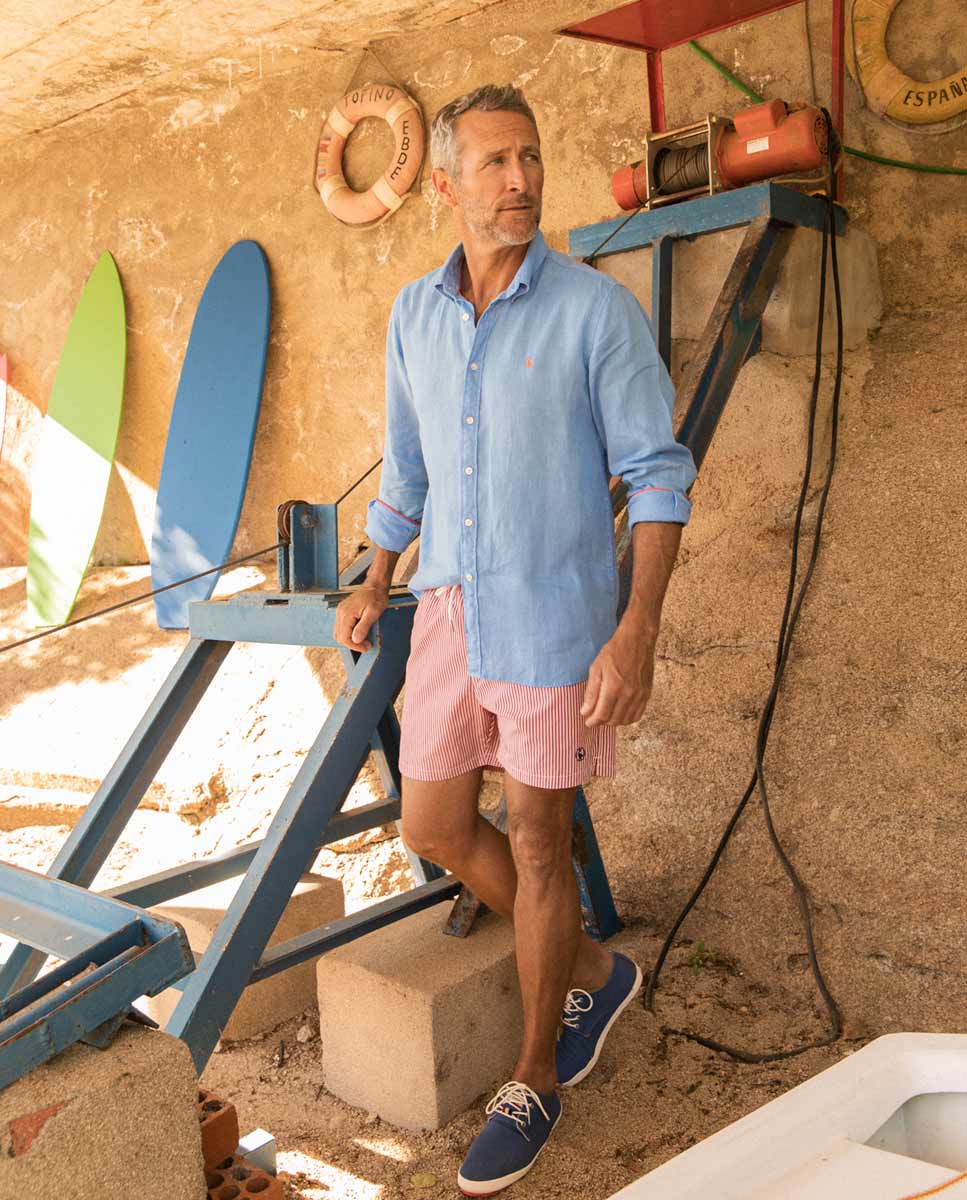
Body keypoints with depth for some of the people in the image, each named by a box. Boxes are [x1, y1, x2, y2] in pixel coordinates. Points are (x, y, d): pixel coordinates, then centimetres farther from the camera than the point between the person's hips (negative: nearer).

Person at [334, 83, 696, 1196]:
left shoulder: (598, 308, -10)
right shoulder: (414, 315, 6)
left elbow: (658, 473, -10)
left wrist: (638, 629, -21)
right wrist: (372, 588, 24)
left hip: (555, 614, -5)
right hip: (450, 609, 6)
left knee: (536, 841, 4)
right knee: (434, 827, 10)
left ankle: (534, 1079, 25)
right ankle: (590, 969, 34)